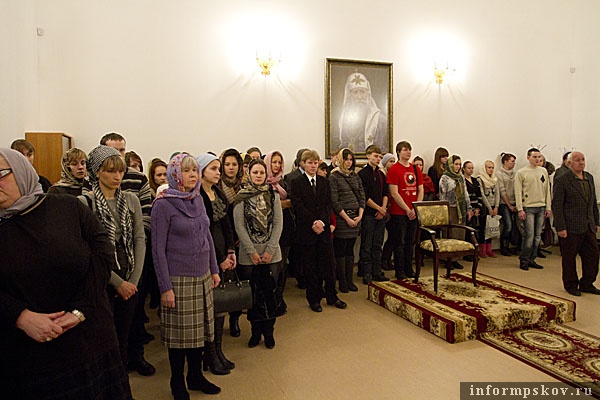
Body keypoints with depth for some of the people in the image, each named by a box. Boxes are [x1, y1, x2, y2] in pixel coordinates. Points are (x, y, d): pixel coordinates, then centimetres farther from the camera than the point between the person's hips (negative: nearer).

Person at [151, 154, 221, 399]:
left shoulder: (198, 199, 7)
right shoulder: (163, 204, -12)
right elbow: (158, 248, -12)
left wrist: (214, 269, 12)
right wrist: (165, 287, -13)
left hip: (202, 277, 6)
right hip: (178, 279, -6)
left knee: (199, 329, 15)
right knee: (180, 333, 7)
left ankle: (196, 376, 34)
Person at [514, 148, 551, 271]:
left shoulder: (543, 171, 12)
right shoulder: (521, 173, -3)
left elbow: (547, 190, 14)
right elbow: (518, 192, -6)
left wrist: (548, 207, 9)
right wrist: (520, 209, -11)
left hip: (541, 207, 5)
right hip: (528, 207, -5)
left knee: (537, 236, 7)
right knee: (529, 235, -7)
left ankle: (531, 259, 16)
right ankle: (523, 260, 4)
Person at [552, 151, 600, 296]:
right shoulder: (561, 180, -10)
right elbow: (557, 205, -12)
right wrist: (560, 228, -16)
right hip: (571, 227, -6)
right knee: (569, 257, 5)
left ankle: (586, 284, 26)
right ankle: (571, 285, 21)